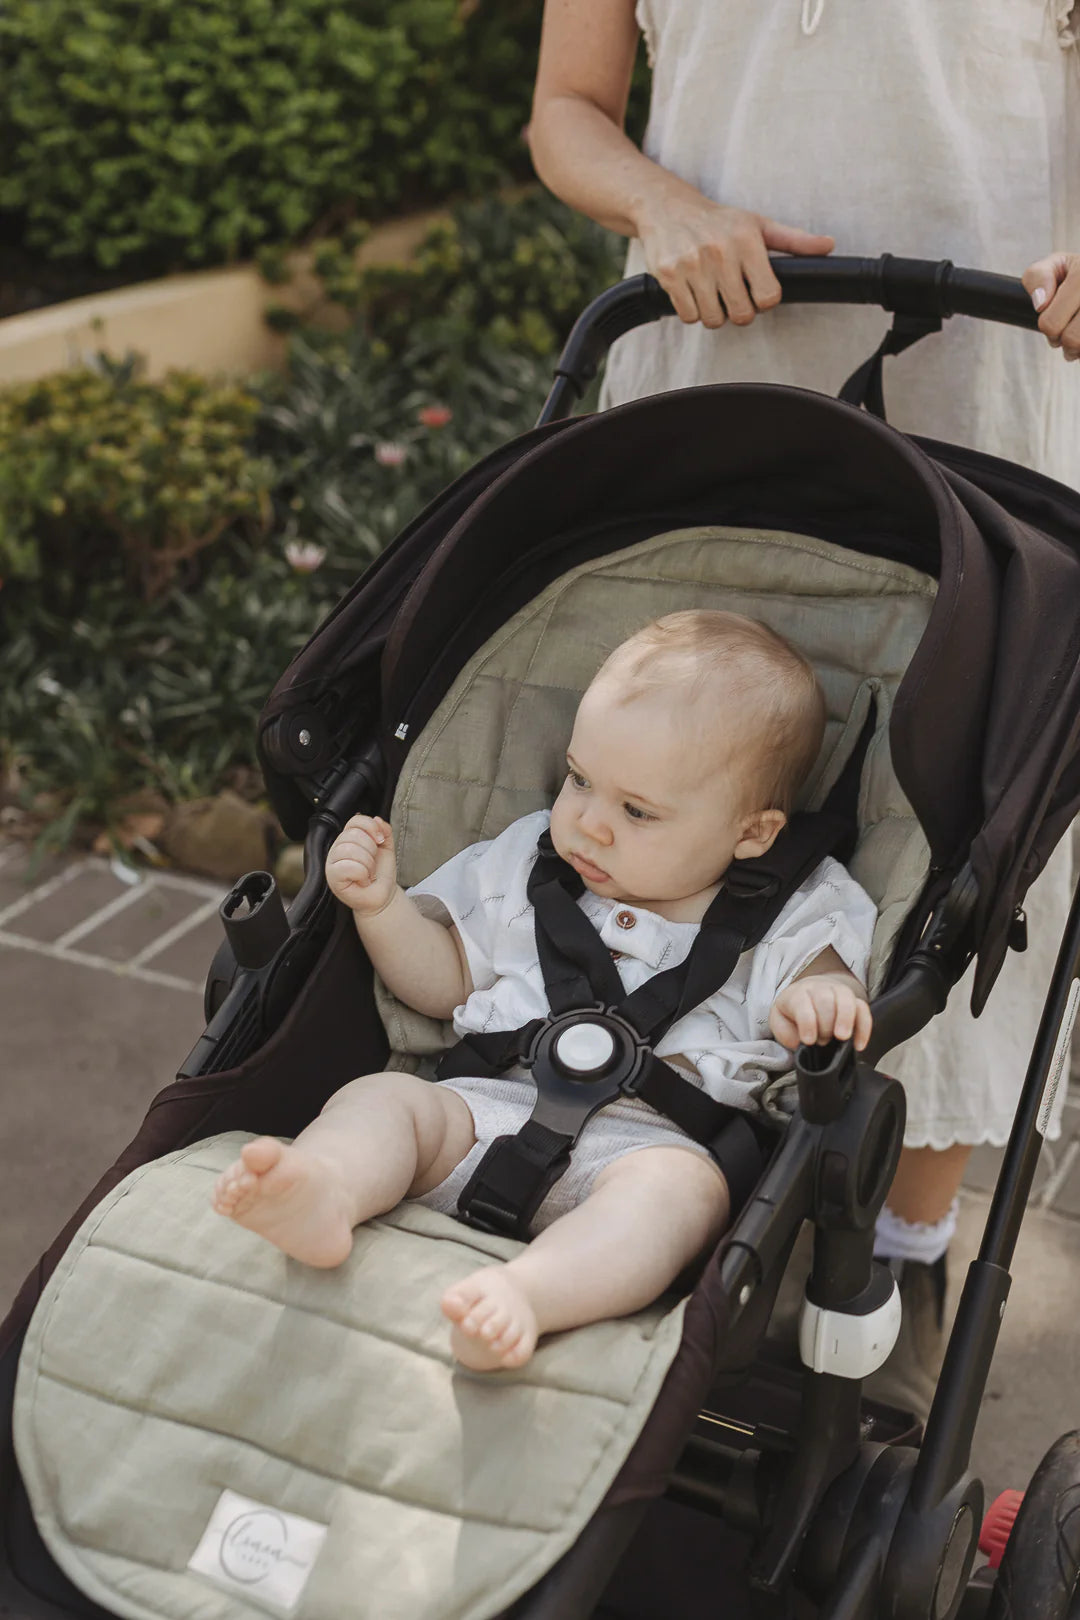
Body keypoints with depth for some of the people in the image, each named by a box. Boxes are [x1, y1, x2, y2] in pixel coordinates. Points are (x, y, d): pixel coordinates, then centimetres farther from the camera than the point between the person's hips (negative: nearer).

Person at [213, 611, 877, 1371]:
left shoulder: (783, 919, 9)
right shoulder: (528, 866, 20)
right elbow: (445, 980, 25)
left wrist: (823, 998, -24)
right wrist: (381, 906, 9)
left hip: (647, 1138, -4)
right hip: (492, 1105, 4)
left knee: (679, 1187, -37)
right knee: (380, 1095, -22)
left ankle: (522, 1292, -61)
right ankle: (318, 1195, -53)